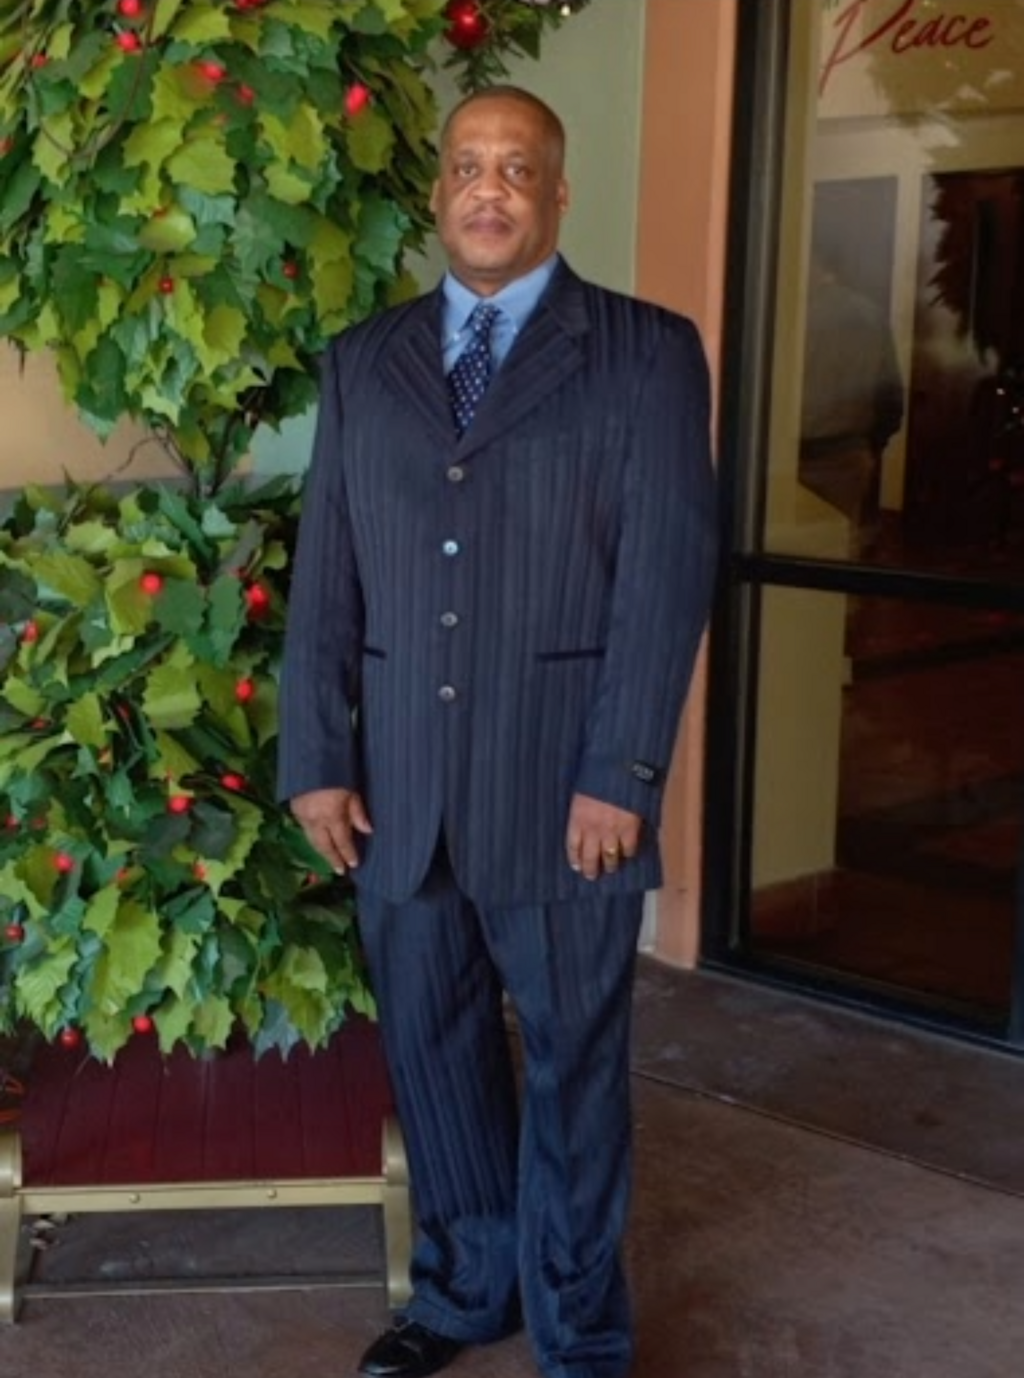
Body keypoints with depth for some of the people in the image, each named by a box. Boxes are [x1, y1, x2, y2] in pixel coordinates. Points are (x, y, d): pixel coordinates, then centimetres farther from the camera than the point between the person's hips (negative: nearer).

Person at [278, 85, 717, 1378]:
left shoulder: (646, 352, -1)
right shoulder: (363, 361, 10)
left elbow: (668, 571, -7)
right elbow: (325, 571, 8)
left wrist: (621, 775, -13)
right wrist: (317, 759, 1)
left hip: (564, 782, -3)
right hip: (399, 780, 4)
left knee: (572, 1061, 9)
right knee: (432, 1048, 14)